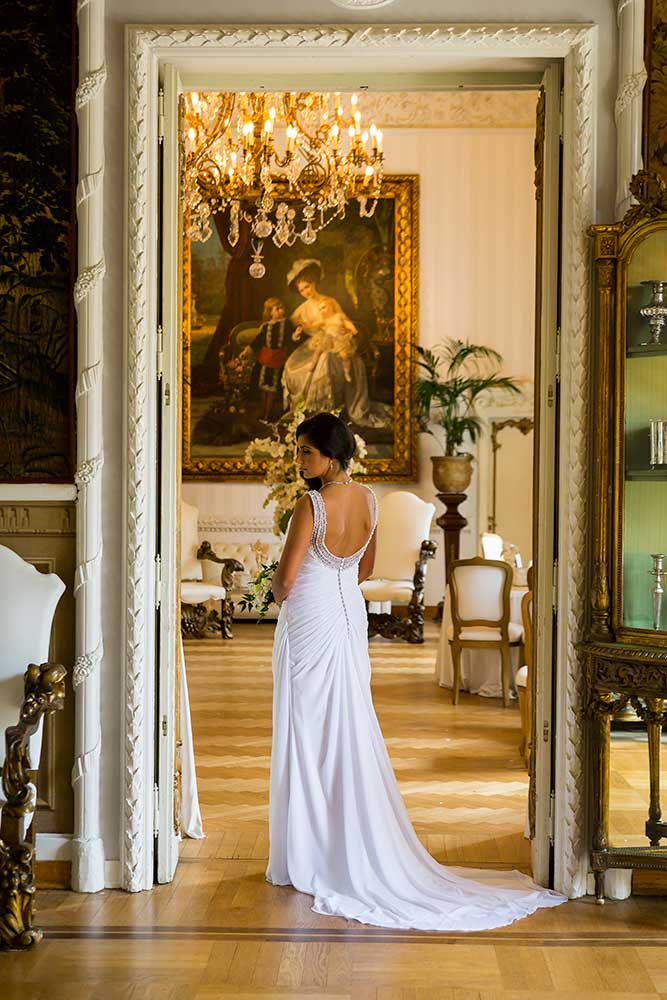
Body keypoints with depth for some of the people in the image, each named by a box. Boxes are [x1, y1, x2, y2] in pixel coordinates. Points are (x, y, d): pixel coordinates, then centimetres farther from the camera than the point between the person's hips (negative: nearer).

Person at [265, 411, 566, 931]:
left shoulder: (312, 504, -20)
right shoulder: (368, 499, 3)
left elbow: (285, 581, -17)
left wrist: (278, 590, 5)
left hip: (309, 623, -7)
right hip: (350, 618, 7)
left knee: (307, 736, 1)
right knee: (351, 732, 13)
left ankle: (307, 859, 9)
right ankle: (359, 853, 20)